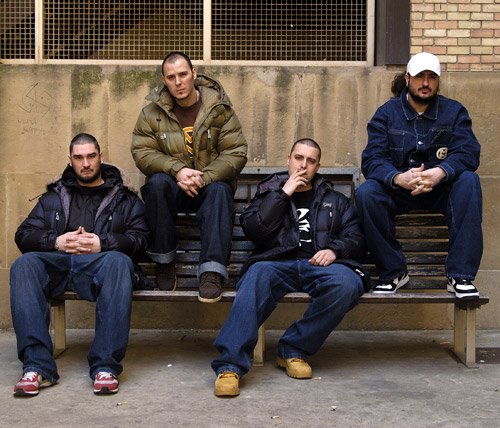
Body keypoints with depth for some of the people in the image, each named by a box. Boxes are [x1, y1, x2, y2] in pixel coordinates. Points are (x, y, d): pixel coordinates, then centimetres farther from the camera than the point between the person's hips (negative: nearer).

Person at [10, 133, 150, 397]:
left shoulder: (123, 198, 22)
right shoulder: (54, 196, 28)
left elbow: (140, 237, 7)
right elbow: (24, 235, 18)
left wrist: (102, 243, -9)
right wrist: (56, 241, -1)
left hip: (99, 263, -2)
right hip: (57, 263, 2)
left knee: (119, 262, -38)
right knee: (24, 265, -31)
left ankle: (105, 366, -41)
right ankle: (37, 365, -37)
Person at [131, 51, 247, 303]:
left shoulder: (219, 109, -3)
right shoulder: (153, 112, 0)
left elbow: (236, 153, -8)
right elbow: (142, 152, -5)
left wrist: (204, 177, -24)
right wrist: (177, 170, -23)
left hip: (210, 182, -1)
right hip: (172, 185, 1)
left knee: (220, 190, -35)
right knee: (157, 183, -33)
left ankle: (212, 271, -41)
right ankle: (164, 260, -22)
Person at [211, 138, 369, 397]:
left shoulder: (334, 201, 29)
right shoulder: (270, 193, 26)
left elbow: (355, 237, 17)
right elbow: (252, 230, 7)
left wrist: (335, 249, -5)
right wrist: (282, 194, 4)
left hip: (318, 264, 1)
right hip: (277, 262, -1)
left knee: (347, 283, -34)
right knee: (256, 277, -37)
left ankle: (294, 350, -23)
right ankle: (231, 364, -45)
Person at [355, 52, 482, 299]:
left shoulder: (454, 112, 4)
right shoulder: (386, 114, 2)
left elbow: (467, 153, -12)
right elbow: (372, 160, -11)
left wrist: (439, 172, -35)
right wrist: (399, 178, -34)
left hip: (441, 189, 0)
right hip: (397, 189, 0)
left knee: (468, 181, -31)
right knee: (366, 193, -30)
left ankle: (460, 276, -30)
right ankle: (393, 272, -16)